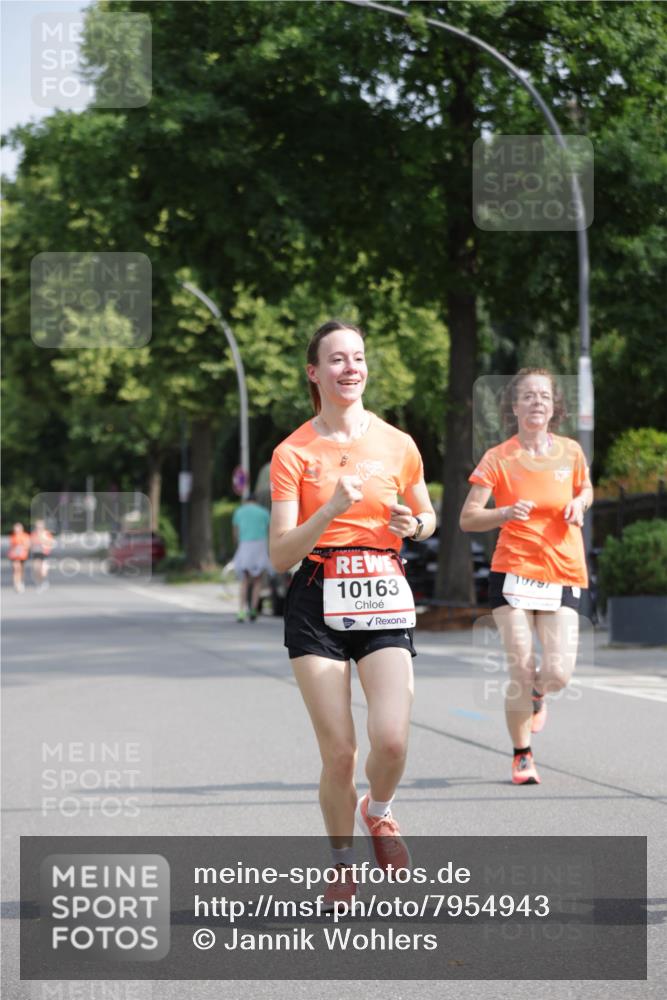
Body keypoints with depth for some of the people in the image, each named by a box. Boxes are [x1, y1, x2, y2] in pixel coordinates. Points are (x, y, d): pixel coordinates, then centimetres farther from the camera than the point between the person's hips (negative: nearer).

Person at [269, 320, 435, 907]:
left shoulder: (398, 445, 6)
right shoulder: (293, 452, -1)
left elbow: (428, 517, 22)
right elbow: (280, 555, -7)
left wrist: (412, 524, -2)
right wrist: (329, 510, -22)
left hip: (384, 597, 1)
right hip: (318, 603, -1)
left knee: (392, 739, -17)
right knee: (339, 753, -6)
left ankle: (377, 812, 18)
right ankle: (343, 864, 19)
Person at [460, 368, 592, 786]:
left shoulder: (570, 452, 5)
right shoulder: (498, 458, -3)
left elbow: (585, 488, 25)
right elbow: (468, 519, -4)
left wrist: (579, 505, 1)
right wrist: (506, 513, -23)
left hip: (563, 574, 2)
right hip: (514, 572, -2)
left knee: (558, 673, -9)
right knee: (521, 669, -6)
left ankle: (536, 694, 30)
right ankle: (522, 755, 14)